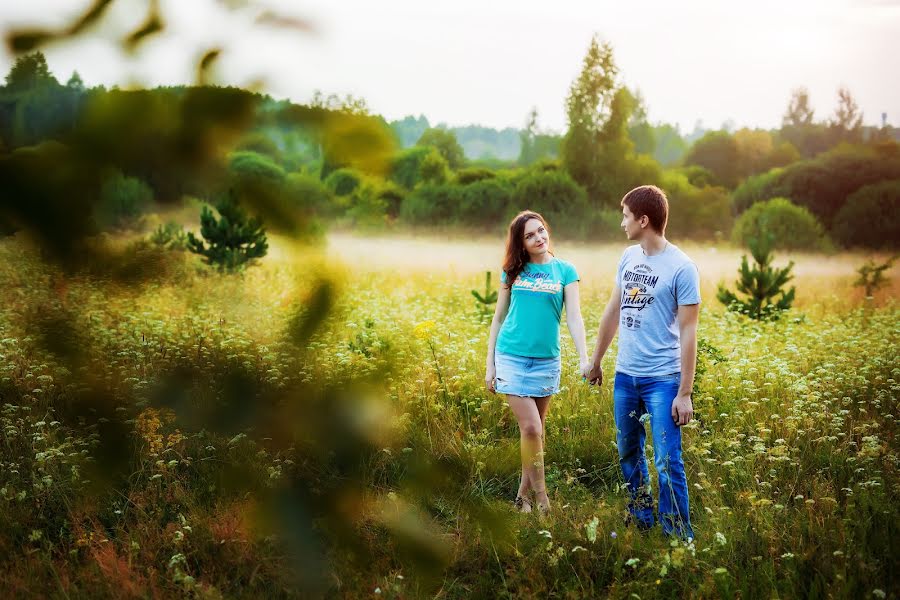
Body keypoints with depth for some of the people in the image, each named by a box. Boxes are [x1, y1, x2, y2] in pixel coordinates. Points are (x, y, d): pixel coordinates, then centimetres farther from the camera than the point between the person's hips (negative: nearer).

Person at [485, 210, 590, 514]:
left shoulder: (565, 270, 3)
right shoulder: (513, 271, 5)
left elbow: (574, 317, -4)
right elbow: (499, 317, 10)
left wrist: (585, 359, -16)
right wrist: (490, 364, 7)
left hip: (546, 360, 1)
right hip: (511, 357, -1)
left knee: (536, 429, 8)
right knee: (530, 427, -9)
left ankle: (524, 494, 20)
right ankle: (541, 498, -1)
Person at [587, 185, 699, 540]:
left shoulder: (682, 268, -12)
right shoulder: (628, 258, 7)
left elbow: (688, 333, -13)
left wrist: (684, 394, -14)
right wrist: (596, 360, 20)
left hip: (663, 379, -7)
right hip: (625, 374, 7)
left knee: (668, 463, -7)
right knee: (629, 454, 16)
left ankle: (678, 536, 3)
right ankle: (641, 523, 32)